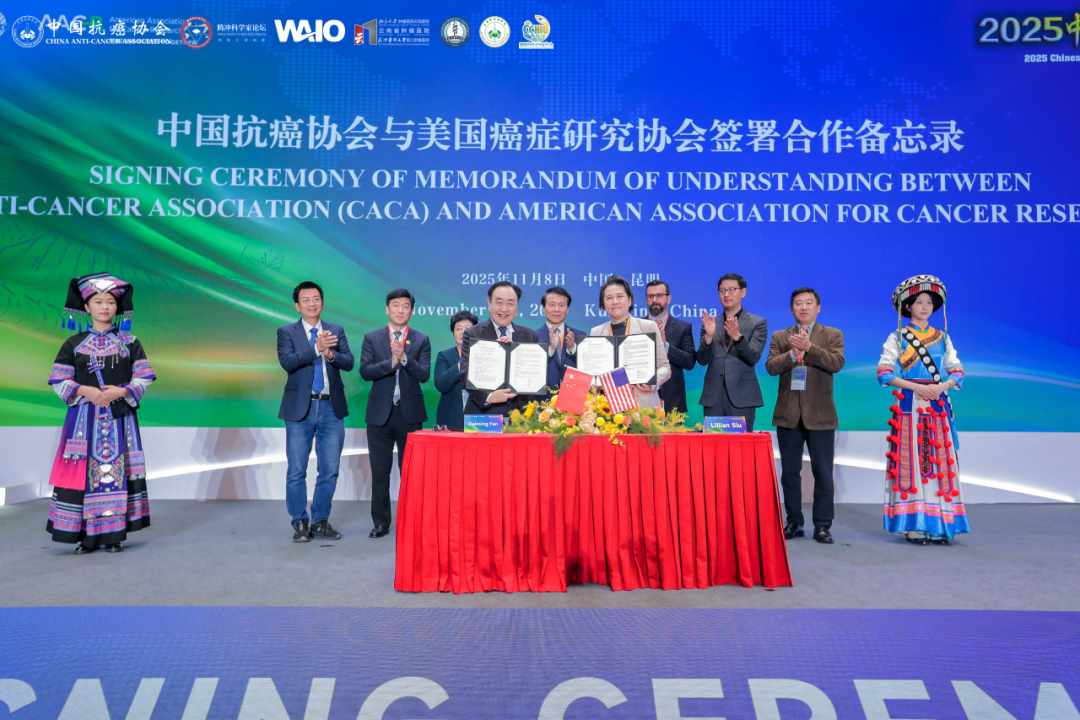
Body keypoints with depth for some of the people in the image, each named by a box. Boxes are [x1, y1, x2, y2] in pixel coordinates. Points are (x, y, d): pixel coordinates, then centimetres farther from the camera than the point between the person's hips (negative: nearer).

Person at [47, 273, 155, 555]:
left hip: (120, 417, 0)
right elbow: (59, 380, 4)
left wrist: (120, 391, -14)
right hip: (84, 417, 0)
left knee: (117, 469, -2)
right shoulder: (73, 344, 8)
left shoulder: (129, 343, 7)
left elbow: (144, 377, 2)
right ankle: (85, 535, 5)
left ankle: (114, 533, 5)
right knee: (83, 469, -4)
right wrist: (86, 391, -12)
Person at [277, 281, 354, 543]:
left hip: (331, 408, 2)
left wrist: (331, 354, -20)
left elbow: (349, 363, -1)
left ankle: (321, 521, 20)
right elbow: (287, 362, -14)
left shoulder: (336, 331, 9)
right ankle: (300, 523, 16)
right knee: (297, 471, 2)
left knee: (330, 470, 6)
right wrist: (316, 348, -23)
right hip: (300, 409, -2)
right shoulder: (286, 332, 3)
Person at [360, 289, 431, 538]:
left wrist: (404, 358, -20)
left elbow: (424, 375, -7)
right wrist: (391, 362, -19)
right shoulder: (372, 338, 7)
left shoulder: (421, 340, 5)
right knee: (380, 470, 6)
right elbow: (365, 371, -6)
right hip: (380, 413, 1)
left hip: (410, 413, -1)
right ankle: (381, 522, 16)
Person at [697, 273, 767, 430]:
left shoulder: (758, 323, 5)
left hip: (742, 395, -2)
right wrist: (709, 336, -14)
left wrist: (737, 336, -23)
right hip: (714, 396, 2)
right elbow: (702, 360, 3)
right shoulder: (710, 323, 12)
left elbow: (754, 358, -7)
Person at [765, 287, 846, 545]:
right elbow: (771, 367, -4)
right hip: (788, 414, 2)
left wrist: (809, 347, -21)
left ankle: (822, 525, 9)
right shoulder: (780, 337, 10)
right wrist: (793, 352, -18)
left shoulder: (832, 335, 6)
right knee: (790, 472, 8)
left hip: (820, 414, -2)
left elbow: (837, 363, -12)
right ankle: (794, 523, 18)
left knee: (823, 473, 0)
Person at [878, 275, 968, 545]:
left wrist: (942, 386, -10)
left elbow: (957, 371, 10)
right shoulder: (897, 337, 5)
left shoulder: (942, 338, 15)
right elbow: (884, 373, -4)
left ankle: (939, 524, 3)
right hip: (909, 406, -3)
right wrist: (915, 387, -14)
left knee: (939, 460, -1)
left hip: (937, 406, 3)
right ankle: (913, 525, -4)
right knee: (910, 460, -8)